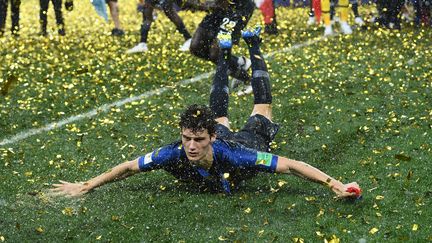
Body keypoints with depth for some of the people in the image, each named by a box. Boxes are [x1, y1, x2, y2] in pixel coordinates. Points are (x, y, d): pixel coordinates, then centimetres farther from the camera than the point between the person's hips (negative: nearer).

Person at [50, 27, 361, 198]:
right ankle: (225, 54, 62)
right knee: (219, 115, 37)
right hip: (221, 136, 2)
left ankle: (254, 47, 53)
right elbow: (128, 167, -33)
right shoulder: (174, 154, -46)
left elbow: (292, 165, -51)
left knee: (262, 108, 31)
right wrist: (84, 187, -32)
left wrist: (334, 184, -55)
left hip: (248, 143, -2)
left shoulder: (235, 158, -54)